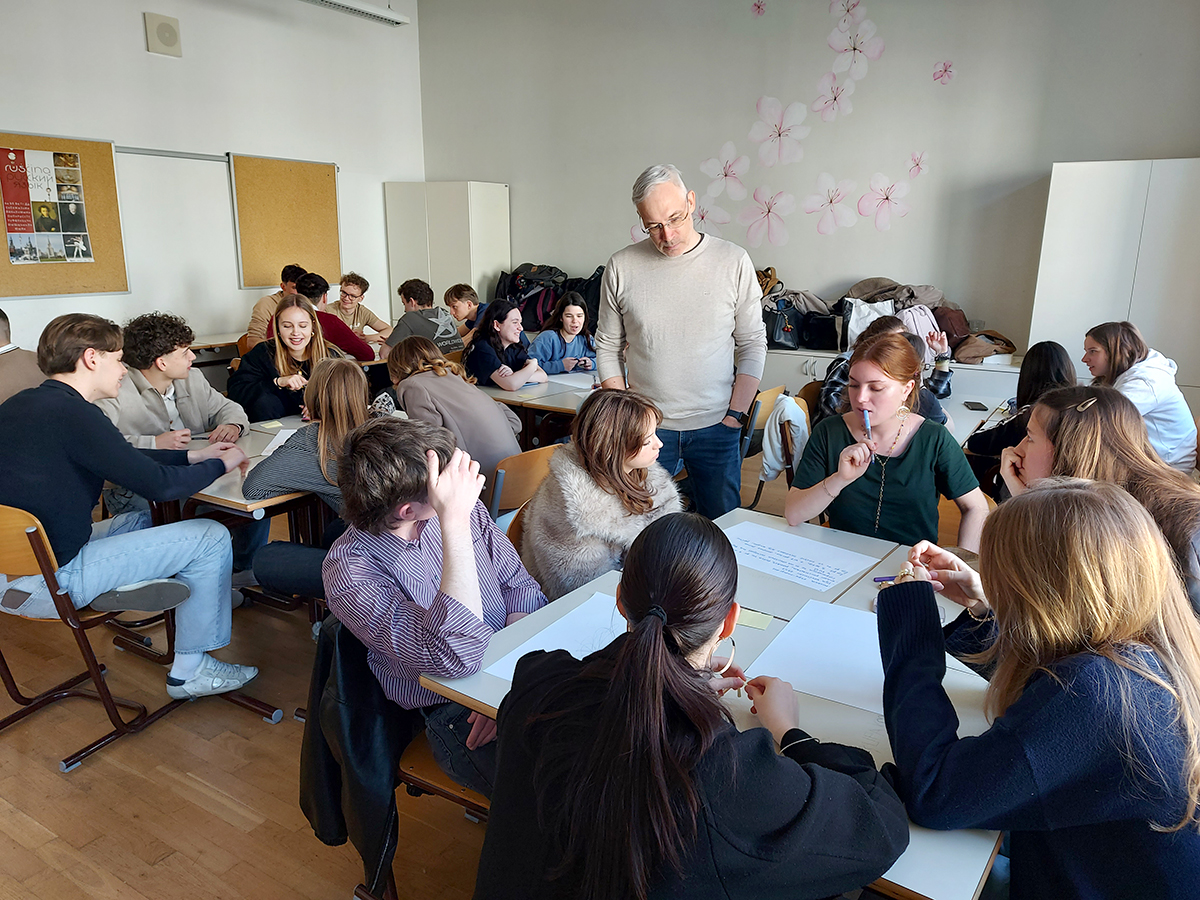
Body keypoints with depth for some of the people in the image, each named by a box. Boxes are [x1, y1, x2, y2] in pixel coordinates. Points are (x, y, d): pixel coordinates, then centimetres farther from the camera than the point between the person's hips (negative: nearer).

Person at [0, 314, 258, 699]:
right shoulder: (72, 413, -21)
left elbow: (125, 460, 16)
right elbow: (160, 485, -18)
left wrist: (195, 455, 17)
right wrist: (221, 464, -1)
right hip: (47, 583, -10)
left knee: (146, 519, 26)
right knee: (211, 537, -4)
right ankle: (189, 672, 7)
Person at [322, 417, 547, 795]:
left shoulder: (462, 503, -2)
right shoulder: (349, 569, -18)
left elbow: (521, 586, 5)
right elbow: (457, 656, -30)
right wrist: (455, 523, -34)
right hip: (455, 713, -5)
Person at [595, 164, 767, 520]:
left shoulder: (733, 261, -2)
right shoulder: (621, 267, 0)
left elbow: (753, 345, 2)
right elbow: (608, 349, 6)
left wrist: (735, 415, -5)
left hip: (715, 425, 0)